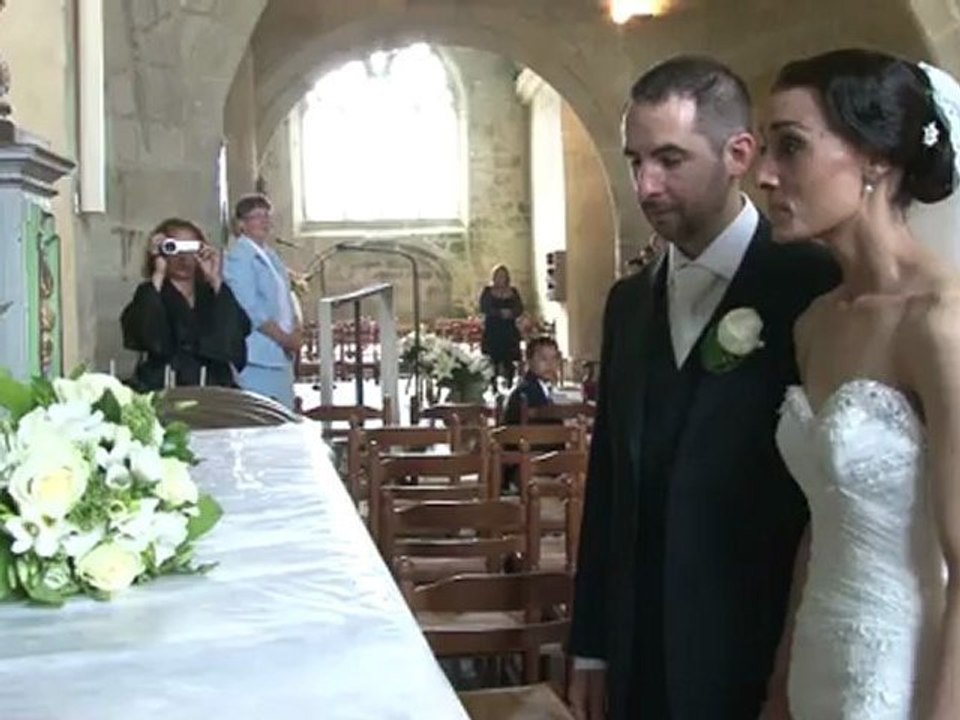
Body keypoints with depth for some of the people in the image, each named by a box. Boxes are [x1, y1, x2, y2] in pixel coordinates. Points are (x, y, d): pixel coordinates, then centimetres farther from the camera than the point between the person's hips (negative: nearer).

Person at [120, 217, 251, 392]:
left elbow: (240, 330, -4)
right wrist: (158, 275, -14)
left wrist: (215, 280, -9)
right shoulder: (150, 293, 6)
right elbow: (142, 334, -16)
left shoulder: (212, 294, 14)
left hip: (213, 391, 3)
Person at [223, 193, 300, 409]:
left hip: (282, 355, 9)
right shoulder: (238, 257, -9)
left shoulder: (271, 256, 18)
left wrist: (295, 333, 2)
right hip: (257, 359, -9)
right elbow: (250, 310, -16)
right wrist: (285, 338, -13)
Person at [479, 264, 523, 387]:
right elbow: (484, 308, -5)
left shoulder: (513, 292, 13)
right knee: (493, 362, -8)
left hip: (509, 332, 2)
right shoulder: (487, 291, 8)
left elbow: (519, 310, 5)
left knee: (509, 362, -4)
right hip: (492, 332, -2)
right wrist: (501, 313, -13)